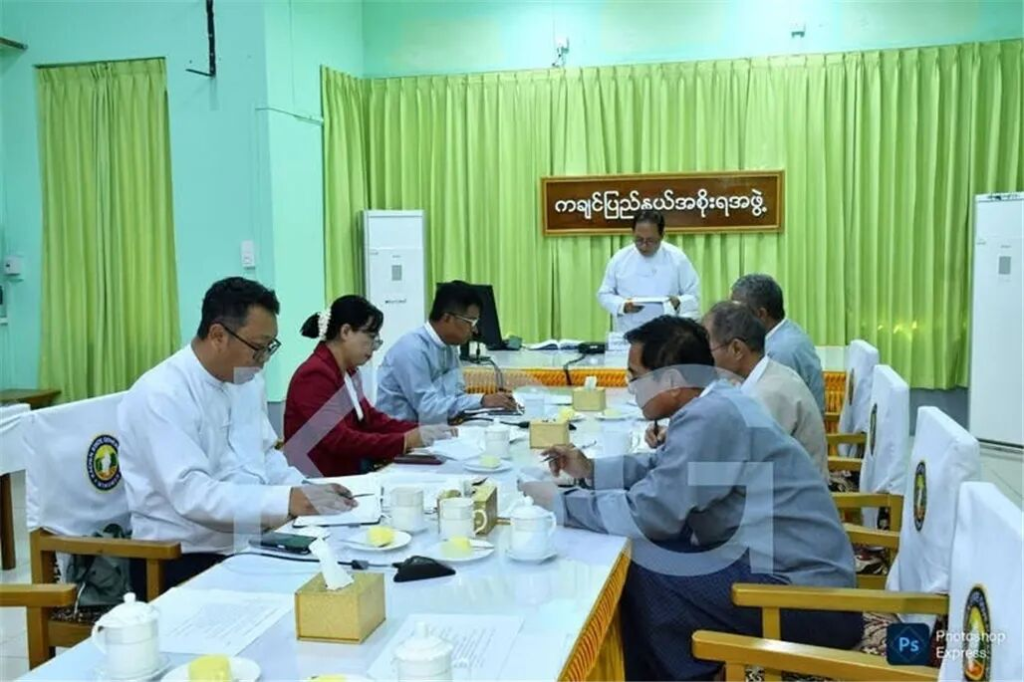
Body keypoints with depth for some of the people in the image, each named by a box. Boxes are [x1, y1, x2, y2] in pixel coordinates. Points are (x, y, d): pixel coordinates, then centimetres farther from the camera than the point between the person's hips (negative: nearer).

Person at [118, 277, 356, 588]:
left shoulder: (247, 380, 7)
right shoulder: (161, 395, -17)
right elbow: (190, 493, -25)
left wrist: (307, 491, -4)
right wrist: (287, 500, -30)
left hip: (250, 541, 7)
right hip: (185, 557, -7)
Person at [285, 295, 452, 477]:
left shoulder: (348, 372, 13)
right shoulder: (315, 376, -15)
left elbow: (371, 419, 14)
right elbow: (339, 441, -22)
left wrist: (420, 430, 0)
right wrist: (404, 442, -23)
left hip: (351, 472, 9)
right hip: (321, 480, -9)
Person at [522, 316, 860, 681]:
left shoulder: (710, 417, -23)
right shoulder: (714, 403, 7)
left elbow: (647, 513, -24)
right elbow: (664, 467, 22)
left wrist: (559, 502, -11)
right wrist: (591, 469, 10)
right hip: (802, 572, 10)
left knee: (637, 577, -13)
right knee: (645, 552, 8)